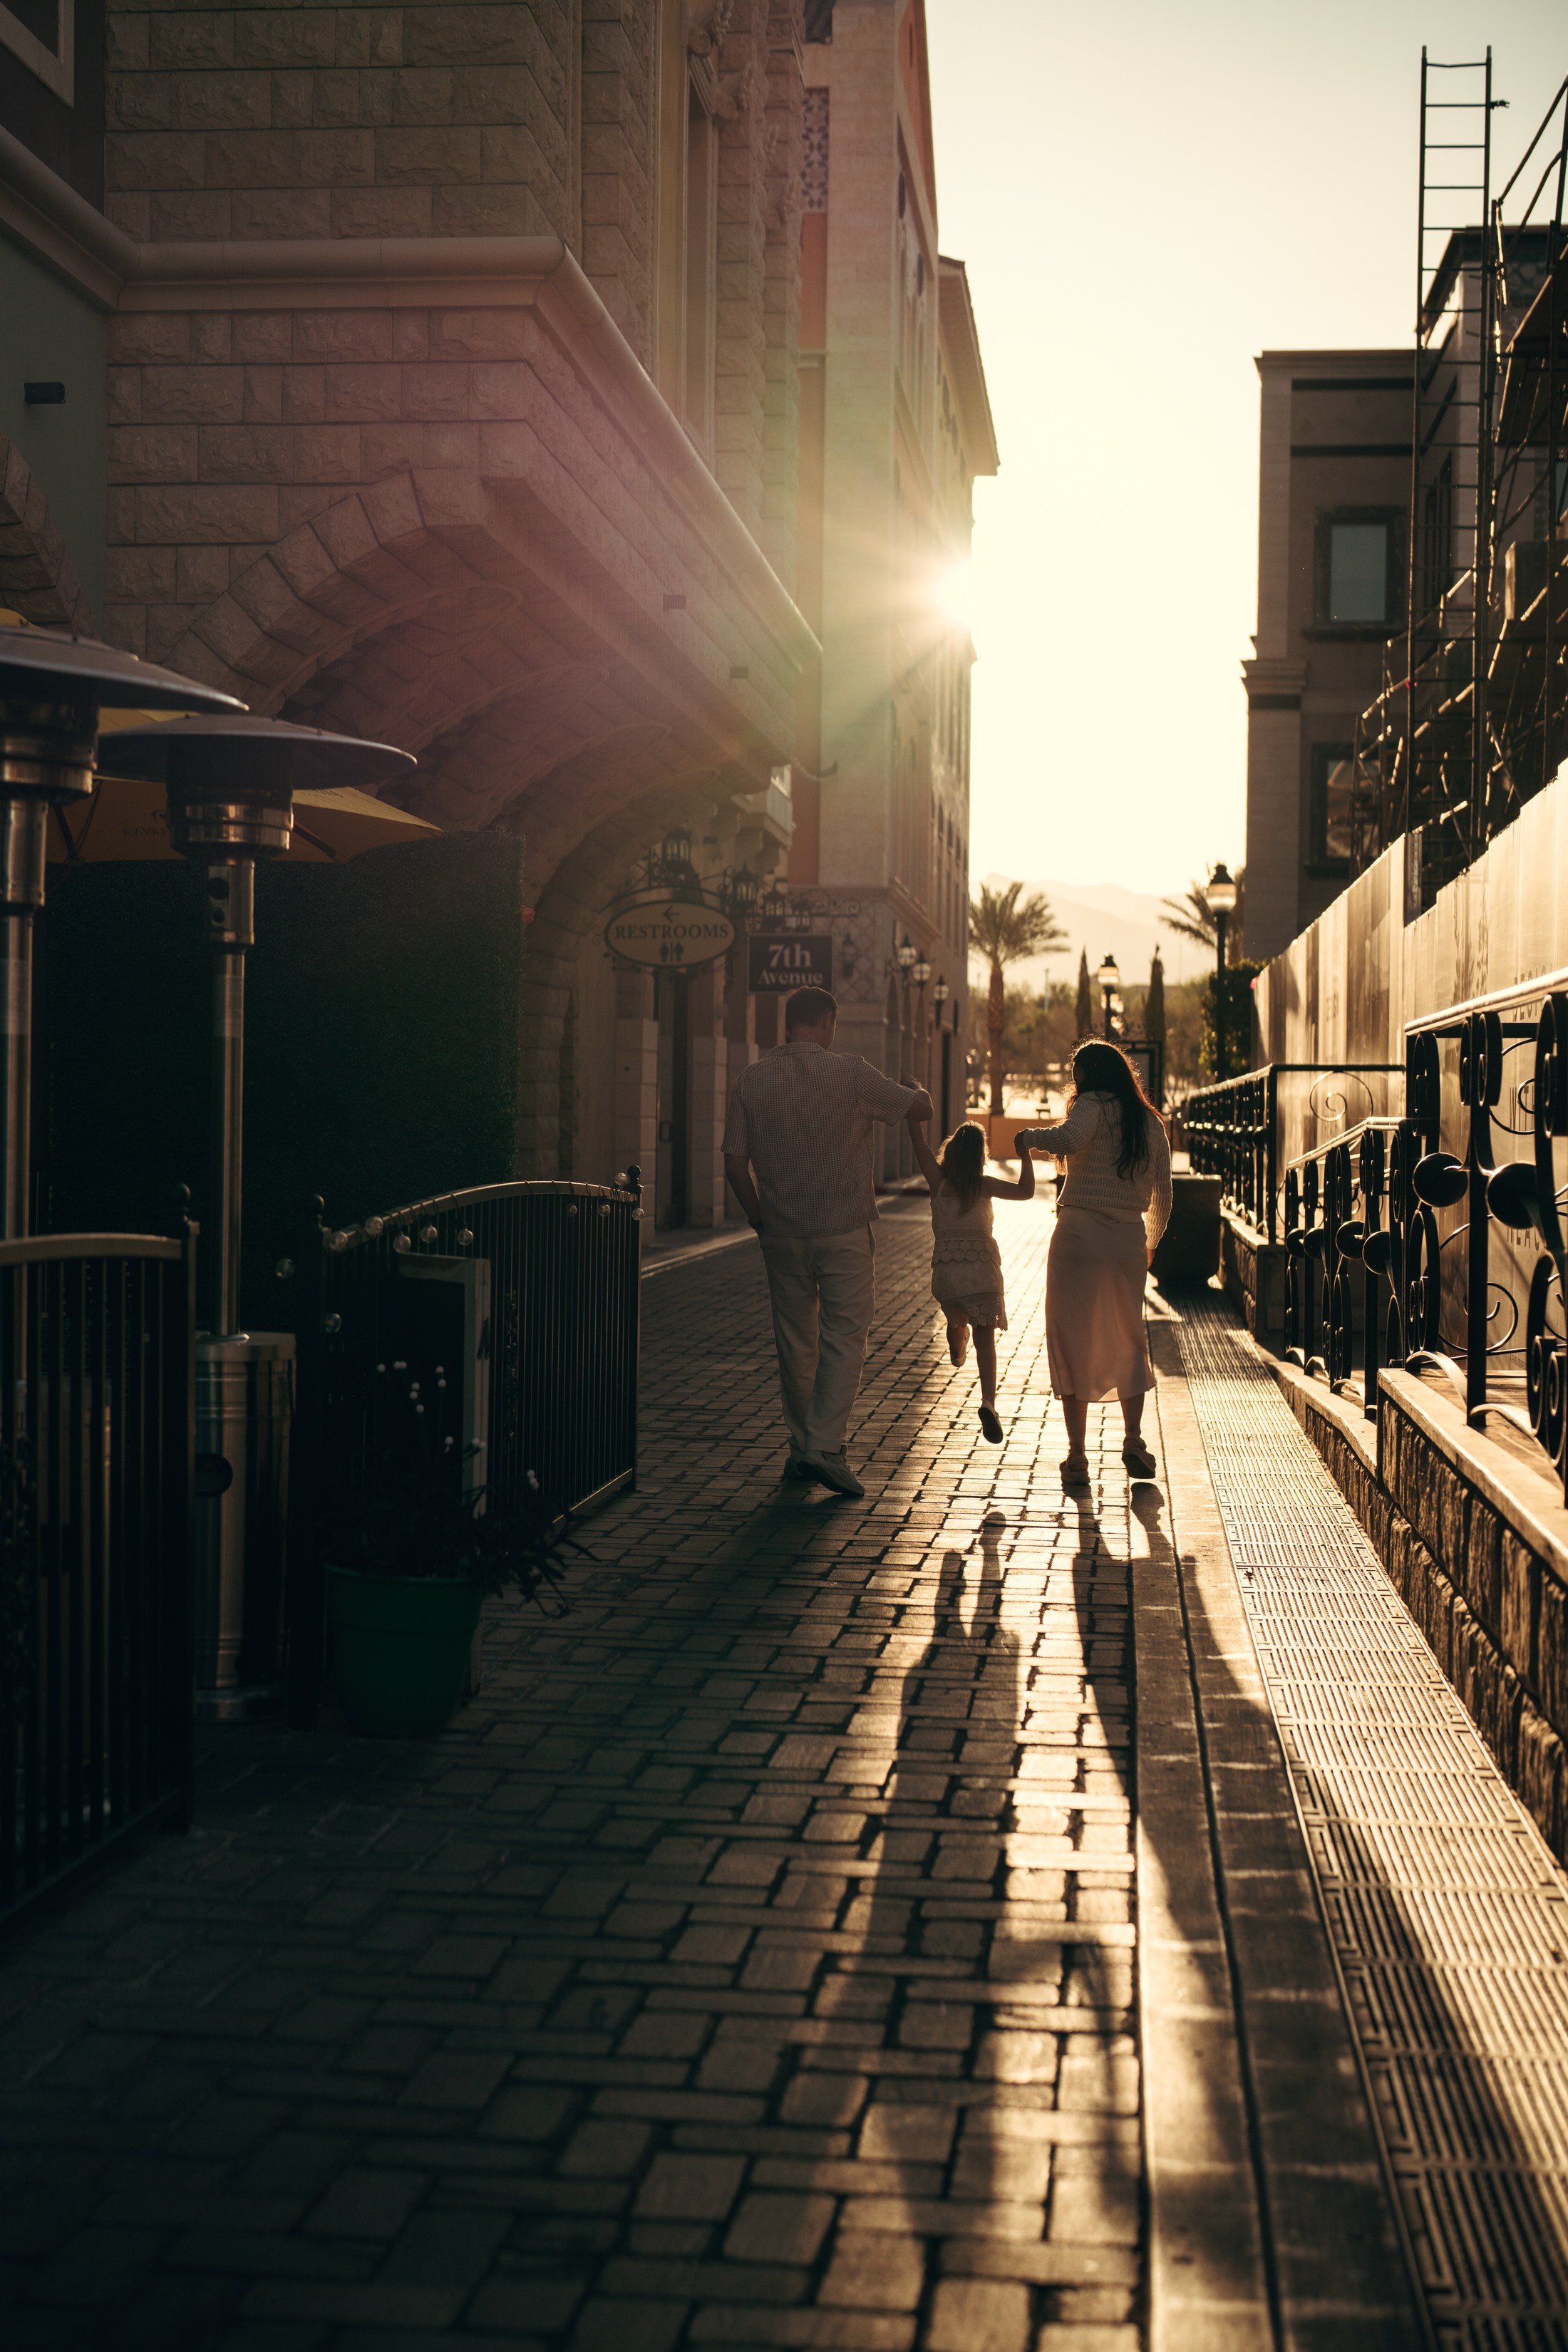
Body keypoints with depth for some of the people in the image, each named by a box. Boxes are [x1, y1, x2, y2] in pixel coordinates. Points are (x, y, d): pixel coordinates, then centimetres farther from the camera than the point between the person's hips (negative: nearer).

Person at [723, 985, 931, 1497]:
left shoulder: (751, 1081, 0)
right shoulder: (850, 1073, -8)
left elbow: (735, 1164, 1)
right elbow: (920, 1108, 4)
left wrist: (762, 1222, 13)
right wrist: (919, 1091, 28)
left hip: (782, 1236, 3)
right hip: (844, 1232, -3)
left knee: (795, 1342, 13)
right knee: (843, 1338, 0)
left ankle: (801, 1447, 20)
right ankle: (826, 1446, -11)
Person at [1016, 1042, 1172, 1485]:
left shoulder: (1094, 1105, -4)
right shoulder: (1151, 1124, 13)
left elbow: (1069, 1138, -26)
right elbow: (1163, 1197, 15)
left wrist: (1028, 1137, -8)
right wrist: (1149, 1244, 29)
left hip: (1079, 1236, -5)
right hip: (1129, 1241, 5)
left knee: (1073, 1341, 2)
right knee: (1129, 1341, 20)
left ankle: (1077, 1457, 1)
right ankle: (1133, 1438, 7)